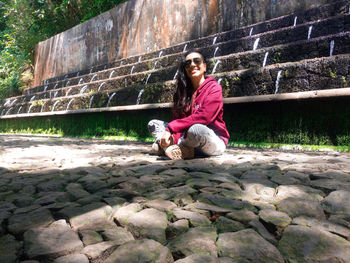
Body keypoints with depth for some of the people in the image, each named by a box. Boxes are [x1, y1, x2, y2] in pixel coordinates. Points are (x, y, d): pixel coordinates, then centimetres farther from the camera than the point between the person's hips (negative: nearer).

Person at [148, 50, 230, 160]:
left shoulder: (214, 87, -7)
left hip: (215, 141, -5)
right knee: (153, 124, 1)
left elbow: (203, 117, -21)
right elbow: (177, 118, -1)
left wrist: (170, 128, -22)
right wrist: (173, 138, -22)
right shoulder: (184, 90, 9)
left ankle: (166, 146, -12)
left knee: (195, 129, -39)